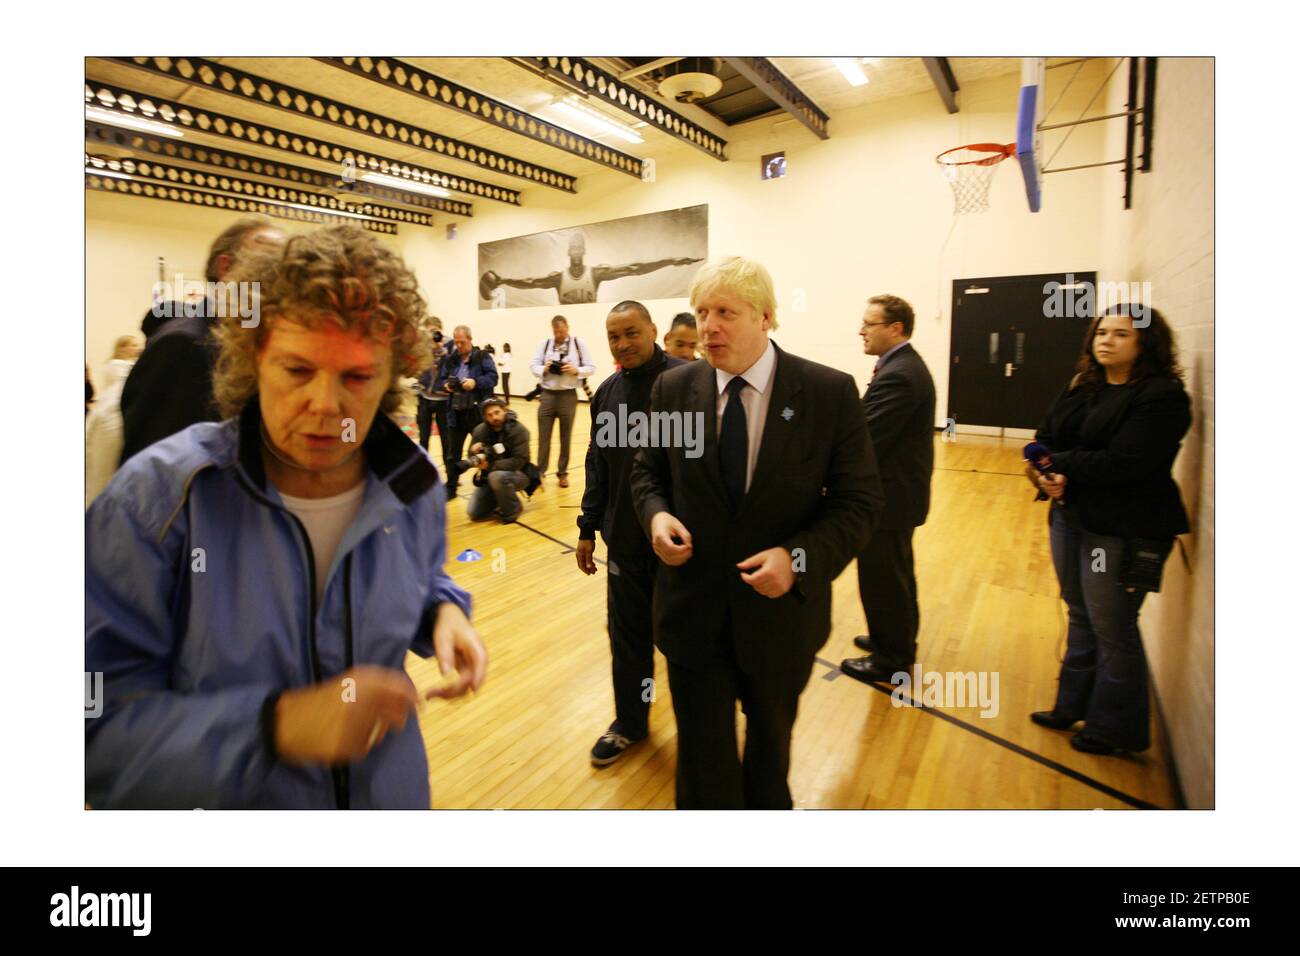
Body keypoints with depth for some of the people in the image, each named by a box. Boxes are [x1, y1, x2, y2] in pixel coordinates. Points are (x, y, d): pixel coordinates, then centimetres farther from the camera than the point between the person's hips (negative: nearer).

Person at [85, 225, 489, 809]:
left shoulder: (413, 485, -12)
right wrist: (276, 725, -37)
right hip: (218, 796, -3)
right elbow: (100, 724, -24)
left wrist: (443, 611, -14)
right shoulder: (159, 494, -23)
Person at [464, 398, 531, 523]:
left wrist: (491, 465, -32)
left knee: (496, 476, -38)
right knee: (474, 513, -6)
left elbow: (519, 461, -24)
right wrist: (474, 452, -25)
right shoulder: (480, 430, -7)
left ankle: (512, 509, -12)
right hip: (489, 476, 4)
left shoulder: (518, 430, -19)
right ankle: (501, 502, 22)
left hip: (516, 474, -4)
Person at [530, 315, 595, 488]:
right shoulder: (545, 344, 4)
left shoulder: (578, 344, 0)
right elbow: (534, 366, 4)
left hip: (568, 396, -1)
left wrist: (576, 371, -18)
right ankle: (540, 471, 12)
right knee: (543, 436, 2)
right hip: (547, 395, 1)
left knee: (565, 437, 9)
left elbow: (591, 368, 0)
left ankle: (562, 472, 21)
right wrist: (544, 369, -17)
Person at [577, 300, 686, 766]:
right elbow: (597, 466, 12)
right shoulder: (608, 391, 7)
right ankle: (629, 722, 36)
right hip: (624, 538, 5)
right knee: (627, 633, 15)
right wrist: (588, 528, 13)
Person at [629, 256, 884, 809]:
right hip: (694, 610, 1)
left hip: (779, 610, 0)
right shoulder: (673, 388, -4)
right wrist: (656, 514, -15)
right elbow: (647, 471, 7)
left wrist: (801, 558, -24)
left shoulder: (830, 392, -11)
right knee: (702, 755, 12)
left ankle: (768, 804, 57)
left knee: (770, 741, 26)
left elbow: (859, 500, -8)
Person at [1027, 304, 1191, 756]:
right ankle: (1073, 706, 36)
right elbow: (1044, 439, 3)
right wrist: (1046, 475, -17)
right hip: (1070, 518, 7)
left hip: (1124, 533, -7)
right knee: (1080, 618, 19)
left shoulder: (1161, 396, -14)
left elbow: (1120, 464, -23)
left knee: (1113, 632, 5)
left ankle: (1115, 729, 25)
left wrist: (1055, 463, -14)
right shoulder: (1081, 387, 8)